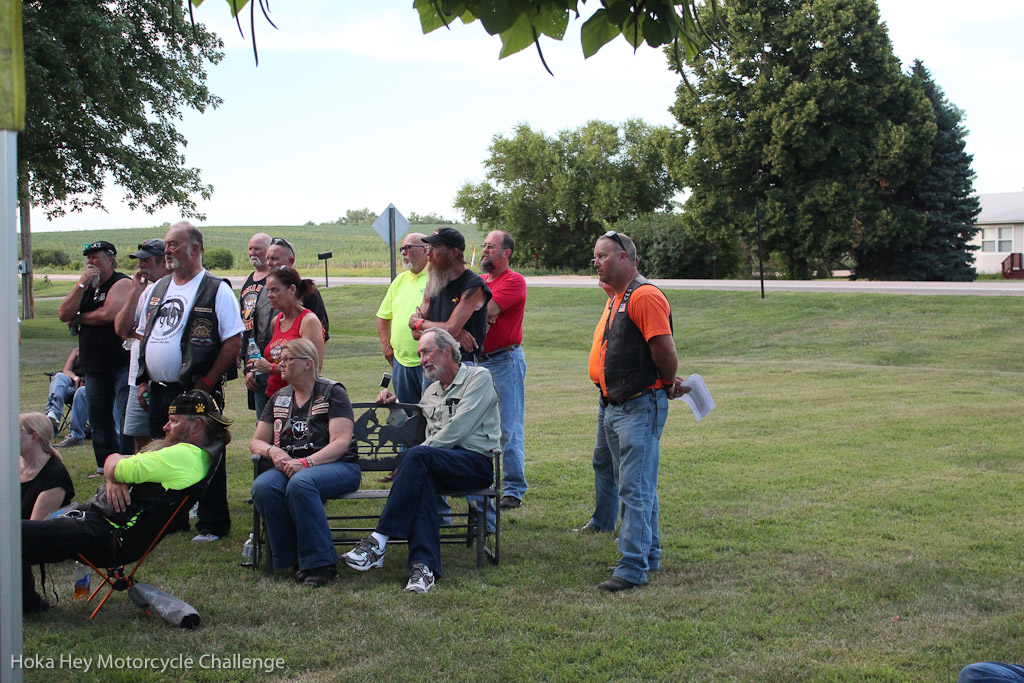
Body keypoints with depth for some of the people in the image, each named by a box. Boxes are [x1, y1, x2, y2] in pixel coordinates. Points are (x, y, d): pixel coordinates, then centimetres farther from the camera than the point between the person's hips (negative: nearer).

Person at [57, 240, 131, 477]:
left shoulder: (121, 283, -7)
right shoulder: (86, 286, 15)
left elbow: (108, 314, -22)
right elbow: (64, 314, 3)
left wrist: (78, 319, -4)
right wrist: (81, 284, -8)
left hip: (121, 365, -8)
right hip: (94, 366, 8)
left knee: (127, 419, -10)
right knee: (99, 420, 13)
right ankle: (104, 467, 22)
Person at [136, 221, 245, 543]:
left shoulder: (216, 290, -8)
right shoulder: (158, 289, 14)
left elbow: (234, 341, -13)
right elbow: (144, 336, 20)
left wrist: (207, 383, -15)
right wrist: (143, 380, 11)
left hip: (197, 393, -7)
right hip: (158, 392, 7)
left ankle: (212, 525, 9)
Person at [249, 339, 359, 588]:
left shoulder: (332, 392, 2)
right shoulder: (279, 398, 20)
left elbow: (341, 442, -9)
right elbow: (256, 441, 19)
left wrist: (306, 462, -23)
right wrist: (273, 451, -6)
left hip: (337, 466, -5)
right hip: (287, 467, 5)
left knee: (300, 483, -38)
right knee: (263, 486, -29)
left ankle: (320, 564, -30)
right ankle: (288, 560, -19)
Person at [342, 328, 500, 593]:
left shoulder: (478, 377, 4)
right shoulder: (430, 392, 28)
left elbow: (458, 428, -9)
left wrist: (420, 454, -11)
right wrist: (394, 405, 20)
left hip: (477, 461, -5)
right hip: (441, 462, 5)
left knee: (418, 456, -32)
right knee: (421, 480, -32)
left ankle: (379, 541, -34)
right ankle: (423, 567, -45)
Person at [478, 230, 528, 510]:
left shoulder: (514, 281, -7)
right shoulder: (479, 281, 16)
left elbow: (488, 309, -19)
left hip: (505, 361, -7)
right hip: (477, 360, 7)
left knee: (508, 429, -5)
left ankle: (514, 489, 0)